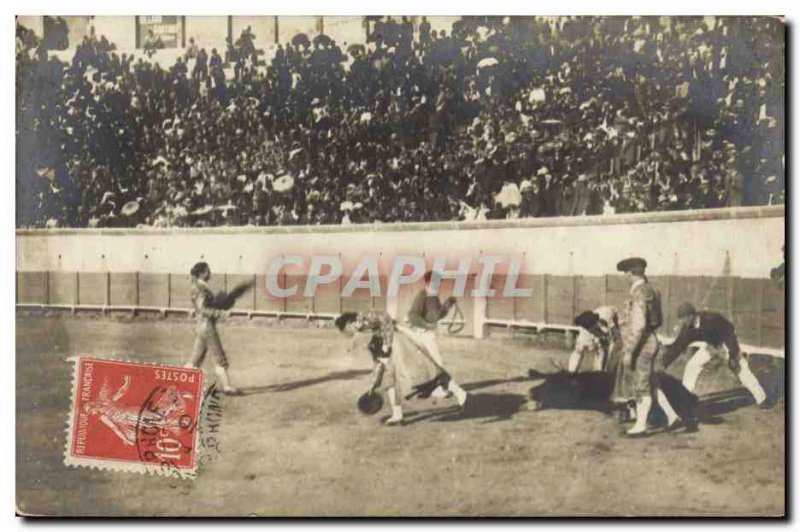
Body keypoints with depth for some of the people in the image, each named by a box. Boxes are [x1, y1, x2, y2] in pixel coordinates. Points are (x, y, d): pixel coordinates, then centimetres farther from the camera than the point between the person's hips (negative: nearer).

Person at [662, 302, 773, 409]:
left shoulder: (712, 319, -35)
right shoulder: (687, 329, -20)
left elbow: (729, 333, -28)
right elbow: (677, 347, -18)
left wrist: (732, 357, -28)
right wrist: (663, 364, -24)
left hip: (726, 344, -5)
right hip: (710, 345, 5)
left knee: (741, 369, -11)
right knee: (692, 365, -3)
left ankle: (762, 399, -1)